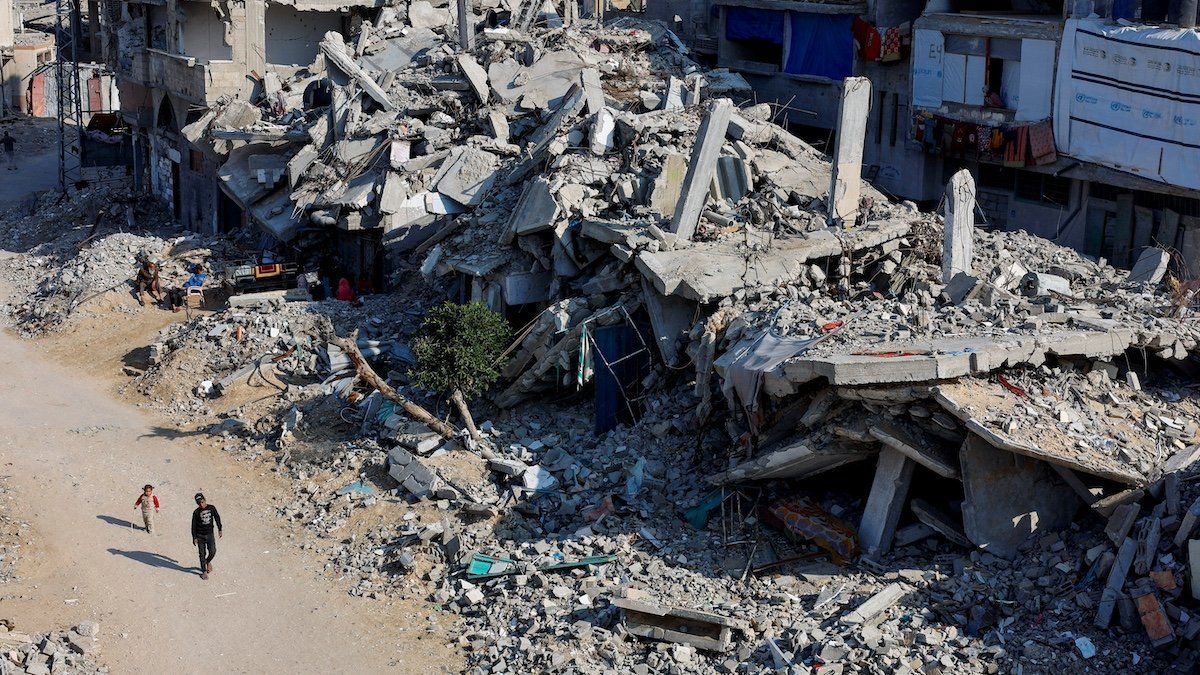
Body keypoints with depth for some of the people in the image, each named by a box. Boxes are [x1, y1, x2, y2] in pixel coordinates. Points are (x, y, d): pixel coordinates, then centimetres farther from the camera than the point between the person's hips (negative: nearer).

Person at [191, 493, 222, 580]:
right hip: (200, 536, -1)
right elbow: (193, 526, -4)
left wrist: (220, 529, 7)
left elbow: (217, 518, 8)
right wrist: (194, 538, -7)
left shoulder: (212, 508, -3)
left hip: (210, 534, 1)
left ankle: (208, 562, 29)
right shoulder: (196, 512, -8)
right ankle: (204, 571, 12)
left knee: (212, 552, -3)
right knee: (202, 554, 2)